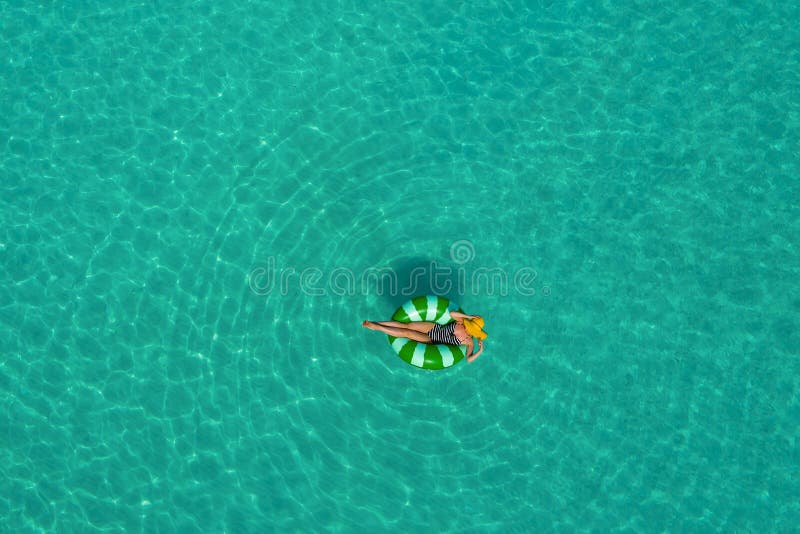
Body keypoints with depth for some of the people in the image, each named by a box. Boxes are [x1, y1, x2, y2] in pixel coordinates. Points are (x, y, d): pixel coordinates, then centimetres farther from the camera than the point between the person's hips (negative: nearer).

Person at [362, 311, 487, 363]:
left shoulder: (469, 342, -14)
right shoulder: (462, 322, -7)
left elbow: (469, 359, -20)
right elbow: (451, 313, -20)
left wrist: (480, 351, -30)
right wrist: (469, 316, -20)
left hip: (432, 342, -2)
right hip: (434, 328, 2)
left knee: (406, 333, -14)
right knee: (406, 325, -12)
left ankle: (375, 327, -8)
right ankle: (375, 323, -1)